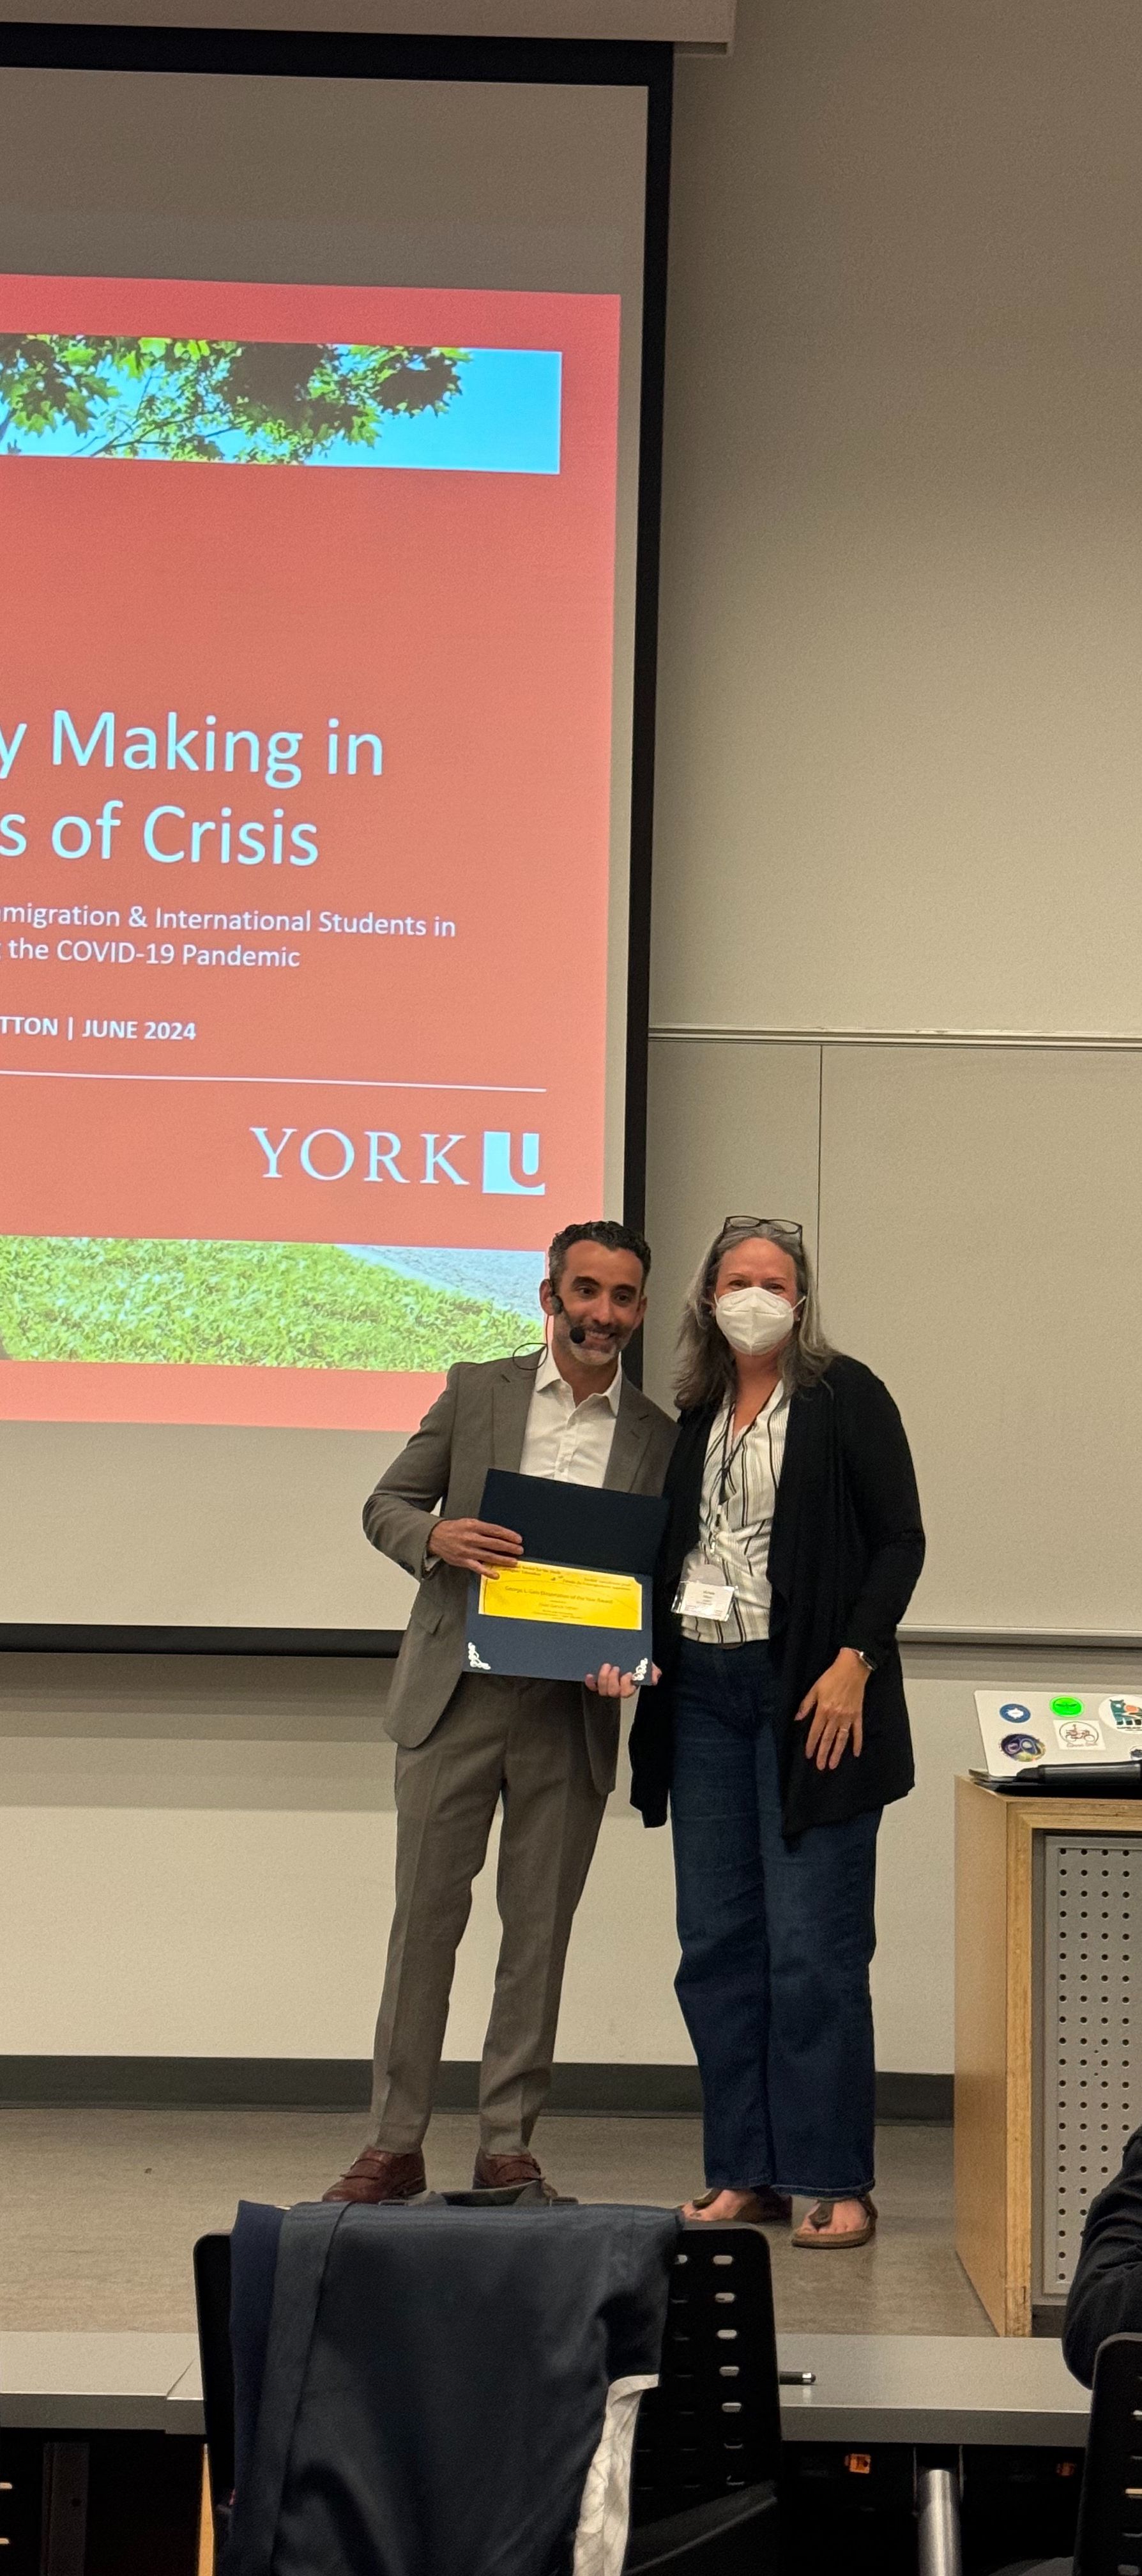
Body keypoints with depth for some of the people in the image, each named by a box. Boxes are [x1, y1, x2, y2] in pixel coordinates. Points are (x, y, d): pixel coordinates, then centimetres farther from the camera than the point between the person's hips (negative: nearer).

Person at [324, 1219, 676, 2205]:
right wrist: (439, 1539, -14)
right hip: (456, 1693, -1)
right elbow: (386, 1505, 8)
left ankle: (508, 2146, 13)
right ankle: (395, 2143, 8)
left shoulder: (660, 1439, 7)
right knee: (425, 1918, 1)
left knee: (540, 1932, 5)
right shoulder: (476, 1391, 6)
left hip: (571, 1715, 1)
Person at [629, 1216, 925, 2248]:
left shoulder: (845, 1397, -2)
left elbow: (901, 1540, -5)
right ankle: (745, 2173, 13)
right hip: (703, 1692, 6)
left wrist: (854, 1664, -14)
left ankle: (835, 2183, 1)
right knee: (718, 1945, 6)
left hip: (810, 1695, -6)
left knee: (813, 1947, -6)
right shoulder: (694, 1416, 14)